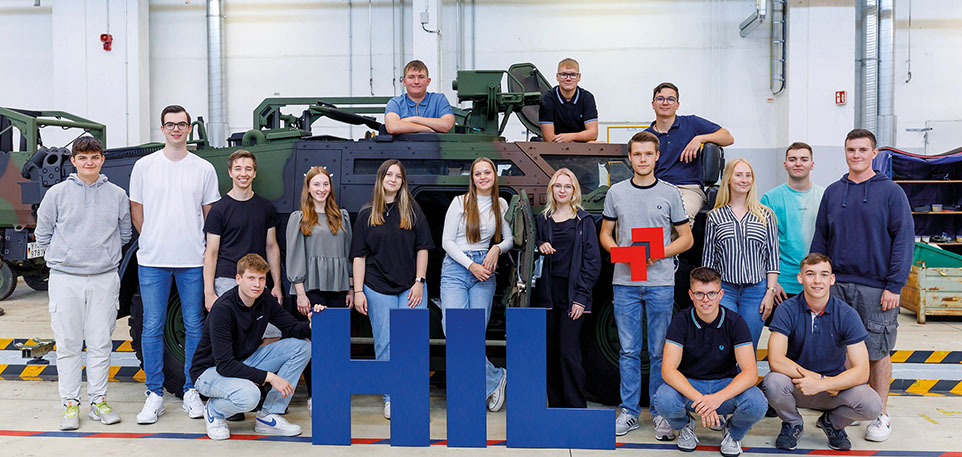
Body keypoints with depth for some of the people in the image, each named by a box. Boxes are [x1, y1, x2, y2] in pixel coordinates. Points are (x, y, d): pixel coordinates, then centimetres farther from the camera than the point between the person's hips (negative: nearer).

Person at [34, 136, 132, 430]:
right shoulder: (57, 193, 2)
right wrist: (63, 256, 7)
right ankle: (70, 403, 13)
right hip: (65, 279, 0)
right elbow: (43, 234, 10)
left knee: (101, 343, 5)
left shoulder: (117, 195, 5)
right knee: (68, 345, 4)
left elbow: (125, 234, 15)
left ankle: (98, 400, 15)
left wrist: (103, 255, 11)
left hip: (105, 279, 1)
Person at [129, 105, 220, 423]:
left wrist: (203, 246, 7)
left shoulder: (204, 169, 5)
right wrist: (153, 241, 9)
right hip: (152, 261, 0)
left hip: (193, 260, 0)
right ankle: (155, 394, 14)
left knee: (194, 327, 5)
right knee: (152, 328, 3)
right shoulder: (144, 166, 5)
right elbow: (136, 210, 10)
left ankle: (191, 391, 18)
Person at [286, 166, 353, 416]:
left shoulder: (342, 216, 16)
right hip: (311, 290, -3)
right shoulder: (298, 218, 6)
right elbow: (294, 257, 0)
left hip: (337, 288, 3)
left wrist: (350, 288, 10)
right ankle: (313, 396, 8)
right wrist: (300, 292, -8)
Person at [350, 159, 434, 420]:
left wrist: (419, 282, -2)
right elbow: (359, 255, 5)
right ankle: (390, 398, 13)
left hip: (410, 288, 0)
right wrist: (358, 291, -2)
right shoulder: (367, 215, 7)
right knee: (384, 344, 3)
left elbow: (422, 248, 7)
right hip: (378, 288, 0)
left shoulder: (413, 211, 7)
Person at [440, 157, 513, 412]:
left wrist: (497, 249, -6)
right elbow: (447, 241, -1)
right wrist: (471, 265, -9)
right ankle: (495, 378, -4)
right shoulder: (460, 202, 1)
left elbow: (510, 239, 16)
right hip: (456, 268, -2)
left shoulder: (501, 205, 11)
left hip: (485, 271, 2)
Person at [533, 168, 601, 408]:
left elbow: (593, 261, -2)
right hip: (548, 293, 4)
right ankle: (555, 404, 15)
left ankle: (575, 406, 2)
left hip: (572, 294, -4)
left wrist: (581, 297, -9)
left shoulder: (584, 221, 2)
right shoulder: (542, 220, 13)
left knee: (568, 353, -8)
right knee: (551, 352, 5)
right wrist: (539, 247, -2)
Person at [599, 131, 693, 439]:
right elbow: (605, 234, 13)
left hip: (660, 282, -1)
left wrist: (659, 254, -11)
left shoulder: (670, 193, 3)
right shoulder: (616, 193, 7)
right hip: (624, 282, 1)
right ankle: (629, 411, 17)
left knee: (660, 352, 4)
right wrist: (620, 252, -8)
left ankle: (660, 413, 16)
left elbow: (686, 238, 6)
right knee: (629, 351, 7)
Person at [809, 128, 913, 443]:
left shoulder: (891, 192, -2)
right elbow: (820, 238, 12)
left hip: (876, 288, -3)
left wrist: (894, 286, -11)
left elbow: (904, 239, -5)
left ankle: (880, 415, 17)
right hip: (836, 285, 3)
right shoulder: (833, 192, 9)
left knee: (877, 352, 4)